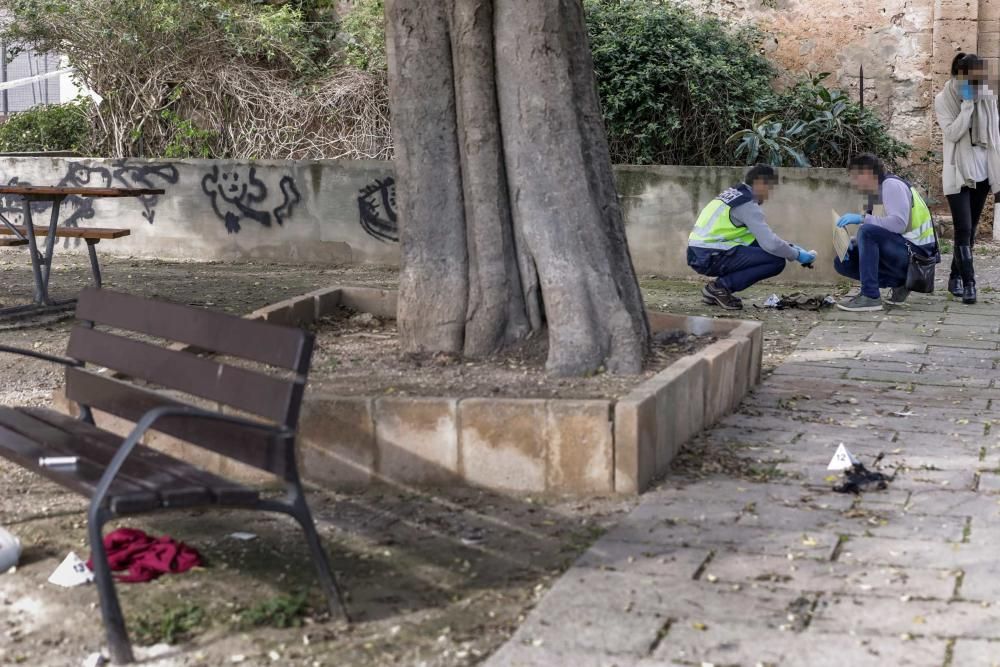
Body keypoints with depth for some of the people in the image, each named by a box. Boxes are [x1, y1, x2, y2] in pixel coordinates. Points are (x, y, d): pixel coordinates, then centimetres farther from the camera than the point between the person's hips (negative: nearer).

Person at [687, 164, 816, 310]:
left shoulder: (735, 194, 18)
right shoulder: (748, 205, -11)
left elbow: (764, 235, 26)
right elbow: (770, 243, -17)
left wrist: (789, 247, 21)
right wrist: (797, 255, -1)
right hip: (712, 258, -9)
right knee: (776, 261, -8)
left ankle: (716, 291, 12)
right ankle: (720, 287, -7)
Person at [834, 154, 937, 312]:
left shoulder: (892, 184, -12)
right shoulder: (875, 194, 16)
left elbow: (899, 223, -26)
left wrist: (863, 218, -25)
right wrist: (852, 242, -2)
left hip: (916, 251, -9)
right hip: (900, 249, 9)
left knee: (867, 232, -31)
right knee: (842, 262, 1)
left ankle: (870, 297, -27)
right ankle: (898, 283, 4)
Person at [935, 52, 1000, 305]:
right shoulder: (945, 100, -6)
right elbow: (952, 133, -16)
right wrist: (967, 104, -18)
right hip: (958, 172, -5)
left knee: (970, 230, 10)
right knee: (964, 229, -12)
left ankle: (956, 277, 21)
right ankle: (968, 283, -11)